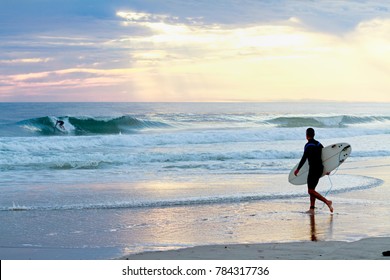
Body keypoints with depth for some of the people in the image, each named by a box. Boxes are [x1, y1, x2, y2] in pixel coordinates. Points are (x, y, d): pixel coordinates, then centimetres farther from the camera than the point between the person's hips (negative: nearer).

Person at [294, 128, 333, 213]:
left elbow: (304, 158, -17)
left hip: (313, 169, -9)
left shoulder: (308, 145, -13)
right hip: (320, 169, 9)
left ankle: (327, 202, -16)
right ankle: (312, 208, 11)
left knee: (311, 191, -6)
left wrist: (297, 169, -10)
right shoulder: (319, 144, 10)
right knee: (312, 189, 15)